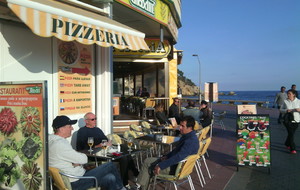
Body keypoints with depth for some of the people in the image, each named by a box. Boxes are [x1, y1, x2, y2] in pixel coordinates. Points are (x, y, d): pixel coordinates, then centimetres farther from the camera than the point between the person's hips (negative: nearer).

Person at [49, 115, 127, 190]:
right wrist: (83, 156, -1)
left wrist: (77, 161, -5)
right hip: (76, 183, -10)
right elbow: (83, 159, -22)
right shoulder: (59, 144, -24)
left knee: (111, 179, 3)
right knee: (110, 166, -4)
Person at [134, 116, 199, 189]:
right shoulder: (186, 136, 6)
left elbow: (178, 157, -34)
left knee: (147, 163, -4)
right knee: (147, 161, 9)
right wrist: (166, 156, 6)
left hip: (176, 168, -10)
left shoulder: (191, 141, -27)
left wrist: (160, 166, -31)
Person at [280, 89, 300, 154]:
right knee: (291, 133, -10)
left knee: (291, 133, 12)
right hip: (288, 120, -1)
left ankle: (287, 144, 38)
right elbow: (281, 109, 7)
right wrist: (286, 110, -13)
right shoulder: (285, 101, 2)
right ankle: (292, 149, -3)